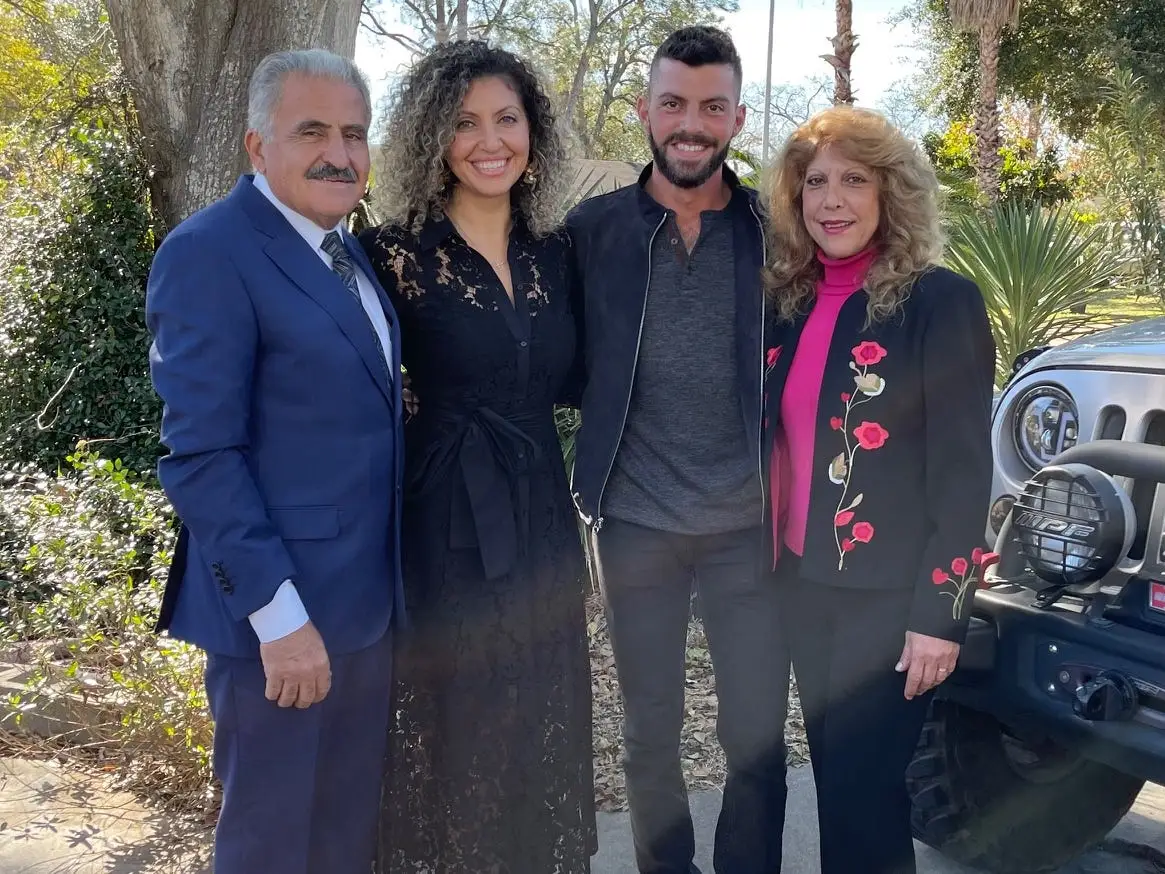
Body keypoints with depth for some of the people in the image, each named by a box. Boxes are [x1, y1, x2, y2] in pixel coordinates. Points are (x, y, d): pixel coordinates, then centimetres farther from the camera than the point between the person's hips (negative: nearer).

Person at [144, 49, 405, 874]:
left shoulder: (348, 251, 11)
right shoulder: (209, 253, -14)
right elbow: (199, 456, -19)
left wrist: (393, 584, 8)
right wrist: (278, 614, -20)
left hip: (368, 603, 7)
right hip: (282, 610, -7)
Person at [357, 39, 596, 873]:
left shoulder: (555, 250, 6)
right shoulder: (397, 253, -9)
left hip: (543, 513, 5)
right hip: (448, 523, -5)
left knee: (546, 728, 16)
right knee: (456, 727, 8)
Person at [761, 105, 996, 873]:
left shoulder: (941, 301, -10)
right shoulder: (792, 303, 7)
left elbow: (963, 466, -12)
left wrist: (940, 612, -14)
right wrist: (773, 562, 10)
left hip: (889, 594, -5)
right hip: (803, 581, 6)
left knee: (863, 788, 3)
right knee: (833, 776, 17)